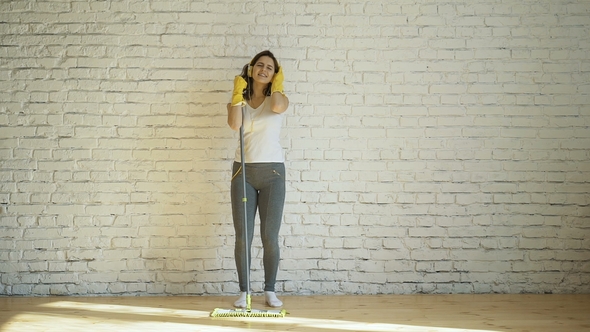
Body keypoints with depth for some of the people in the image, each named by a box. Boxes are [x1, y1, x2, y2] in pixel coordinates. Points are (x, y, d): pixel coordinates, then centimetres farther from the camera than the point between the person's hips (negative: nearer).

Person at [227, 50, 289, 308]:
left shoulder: (279, 98, 7)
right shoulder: (240, 99, 10)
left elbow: (277, 107, -21)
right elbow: (234, 124, -13)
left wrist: (276, 85, -3)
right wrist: (237, 93, -7)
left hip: (272, 171, -1)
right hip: (243, 171, 1)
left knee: (270, 237, 1)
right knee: (242, 237, 1)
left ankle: (270, 291, 14)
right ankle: (243, 292, 12)